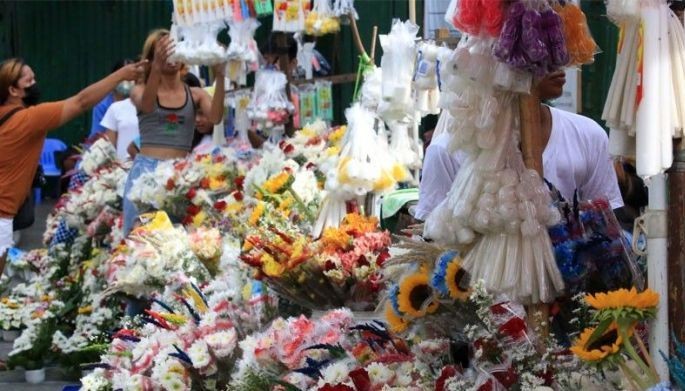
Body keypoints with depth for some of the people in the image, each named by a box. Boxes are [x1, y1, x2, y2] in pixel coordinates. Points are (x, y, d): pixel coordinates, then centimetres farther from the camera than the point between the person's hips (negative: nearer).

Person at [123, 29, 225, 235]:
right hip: (147, 170, -1)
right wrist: (157, 68, -37)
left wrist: (219, 77, -25)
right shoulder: (141, 91, 5)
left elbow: (216, 117, -10)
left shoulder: (195, 94, 8)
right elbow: (147, 106, -19)